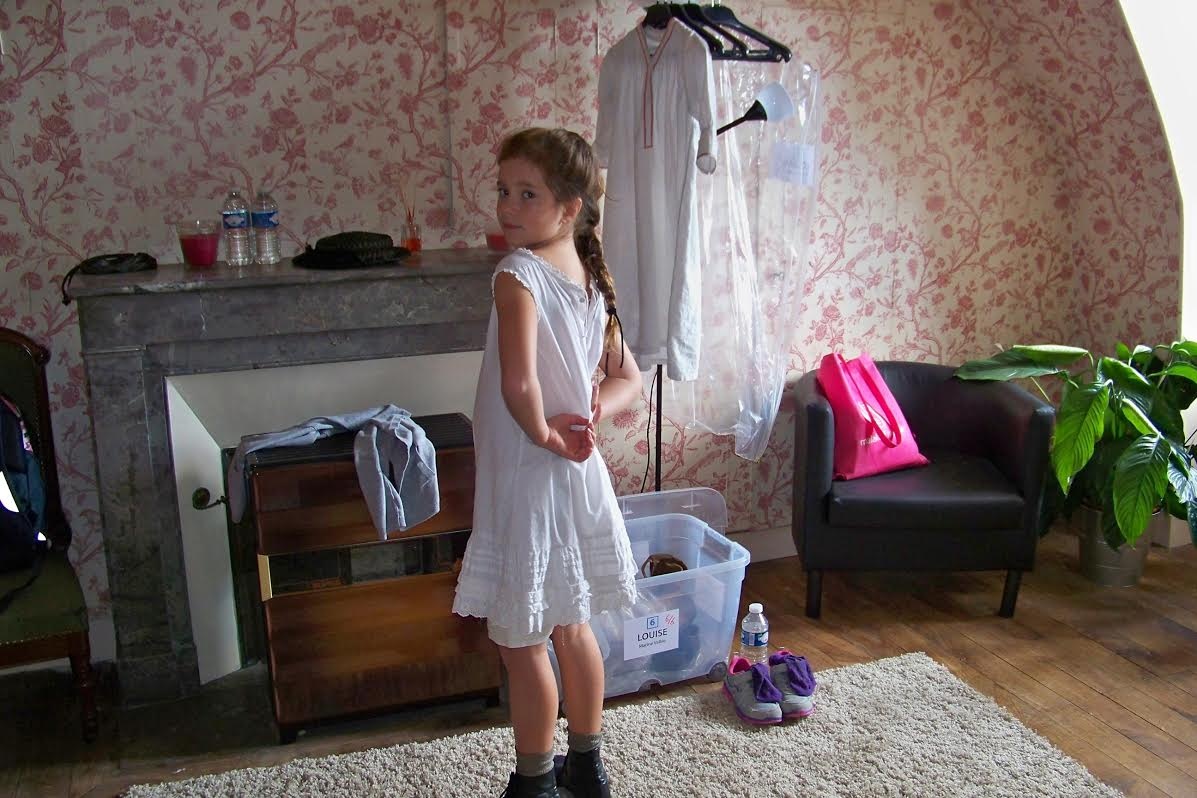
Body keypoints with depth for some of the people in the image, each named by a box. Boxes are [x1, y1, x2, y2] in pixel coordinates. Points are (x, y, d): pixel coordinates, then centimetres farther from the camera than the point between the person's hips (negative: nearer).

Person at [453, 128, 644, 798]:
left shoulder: (520, 273, -18)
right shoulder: (590, 277, 7)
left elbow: (519, 383, -31)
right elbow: (628, 378, 13)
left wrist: (544, 433, -14)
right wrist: (591, 414, -3)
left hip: (528, 476, -8)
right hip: (580, 473, 8)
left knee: (523, 641, 8)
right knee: (572, 625, 21)